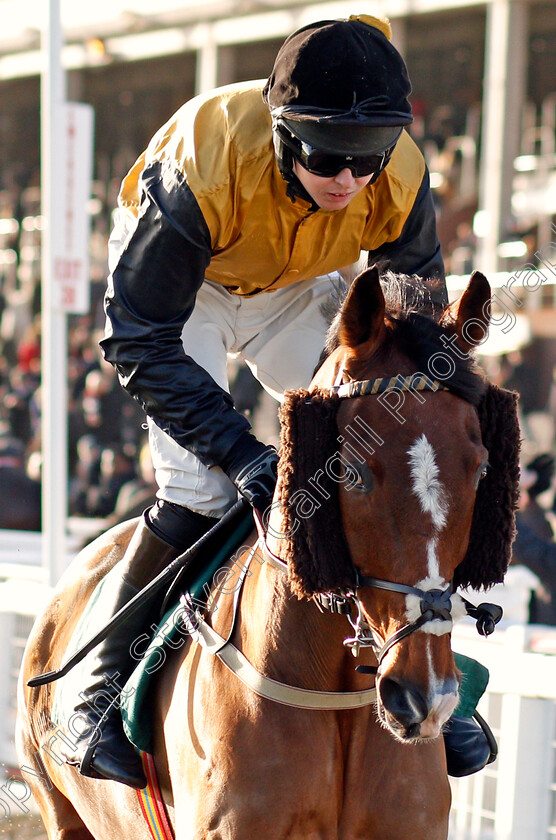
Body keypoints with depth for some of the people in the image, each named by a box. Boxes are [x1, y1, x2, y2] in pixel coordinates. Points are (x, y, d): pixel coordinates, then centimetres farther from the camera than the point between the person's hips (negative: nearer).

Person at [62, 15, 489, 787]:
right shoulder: (203, 170, -42)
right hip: (182, 283, -4)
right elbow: (139, 340, -36)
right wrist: (242, 452, -43)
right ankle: (105, 690, -5)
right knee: (201, 485, -19)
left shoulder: (400, 179, -30)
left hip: (295, 291, 4)